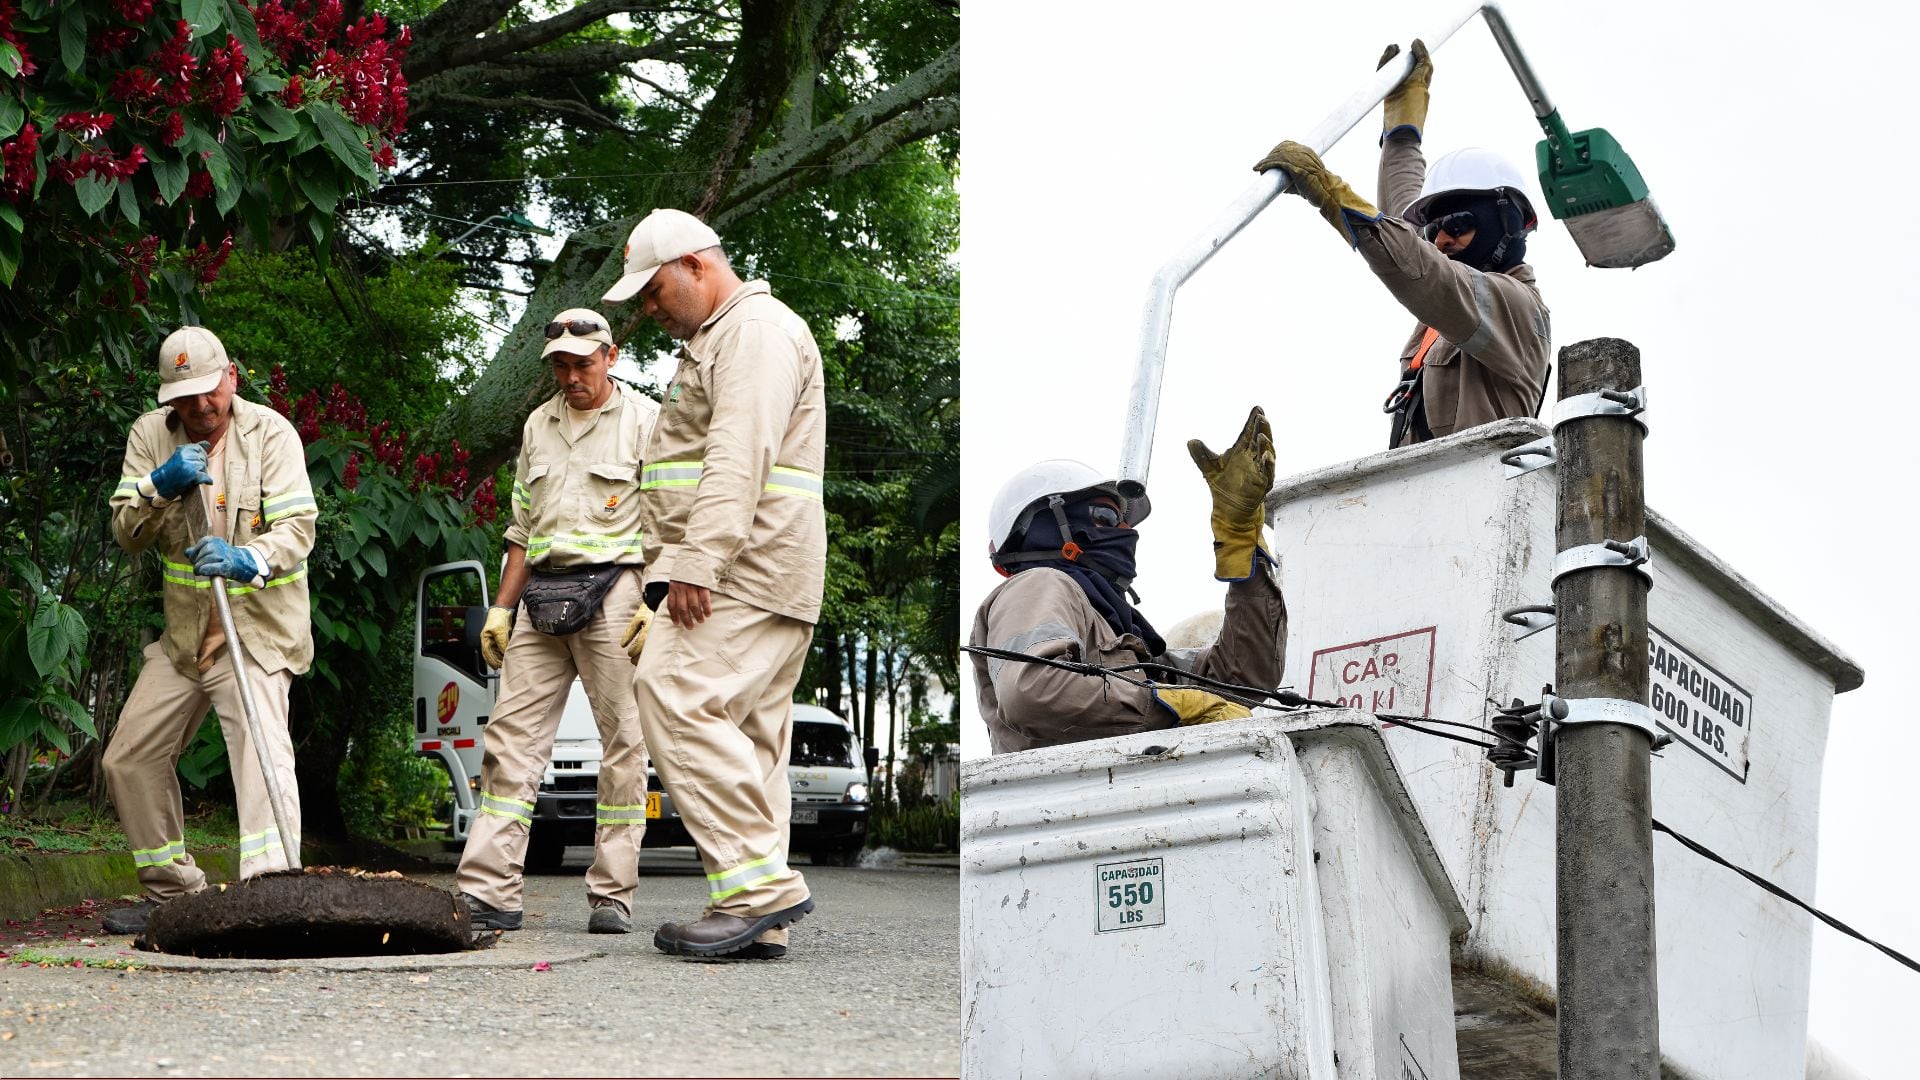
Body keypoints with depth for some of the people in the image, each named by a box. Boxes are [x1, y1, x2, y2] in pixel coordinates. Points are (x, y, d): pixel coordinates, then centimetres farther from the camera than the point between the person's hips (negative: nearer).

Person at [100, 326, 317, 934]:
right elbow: (126, 534, 1)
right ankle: (171, 890, 26)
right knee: (129, 760, 10)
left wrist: (249, 559, -37)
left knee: (261, 743, -25)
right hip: (184, 633, 6)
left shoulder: (270, 433, -8)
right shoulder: (150, 435, 5)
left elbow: (297, 526, -17)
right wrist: (161, 486, -18)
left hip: (257, 632, -6)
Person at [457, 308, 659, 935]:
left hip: (614, 591, -5)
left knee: (623, 743, -4)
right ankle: (489, 893, -3)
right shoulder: (538, 425, 20)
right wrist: (502, 607, 17)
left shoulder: (643, 420, 3)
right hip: (542, 594, 5)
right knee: (512, 736, -2)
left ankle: (612, 896, 1)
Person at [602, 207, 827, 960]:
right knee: (744, 733, 5)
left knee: (677, 695, -20)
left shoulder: (758, 330, -7)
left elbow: (739, 457, -20)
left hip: (745, 565, -11)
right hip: (734, 578, 11)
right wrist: (673, 569, 19)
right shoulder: (714, 340, 27)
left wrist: (695, 563, -26)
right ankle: (758, 921, 4)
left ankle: (759, 879, -20)